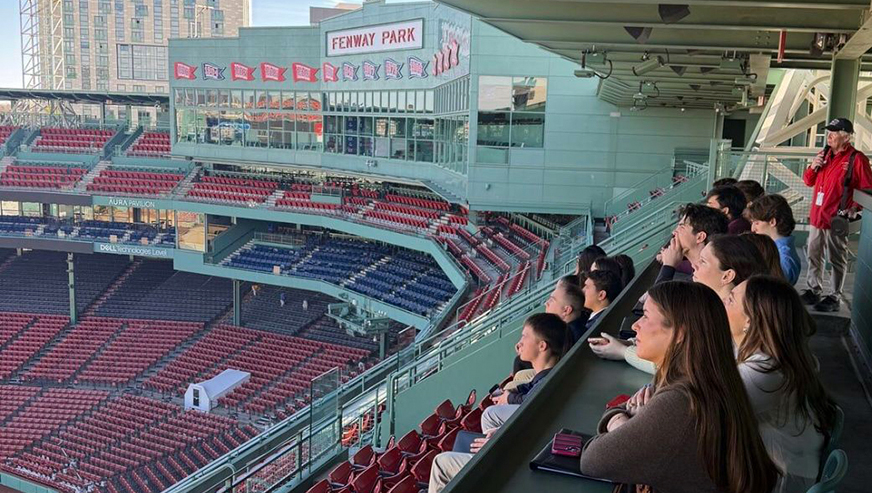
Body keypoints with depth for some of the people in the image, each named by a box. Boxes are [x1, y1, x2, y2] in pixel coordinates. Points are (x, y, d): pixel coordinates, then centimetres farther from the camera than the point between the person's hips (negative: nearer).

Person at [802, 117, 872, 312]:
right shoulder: (824, 154, 12)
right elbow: (809, 181, 19)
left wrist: (854, 208, -21)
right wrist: (812, 167, 0)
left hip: (836, 220, -7)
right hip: (816, 216, 7)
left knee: (837, 260, 1)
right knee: (813, 256, 14)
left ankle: (835, 298, 8)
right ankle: (814, 291, 26)